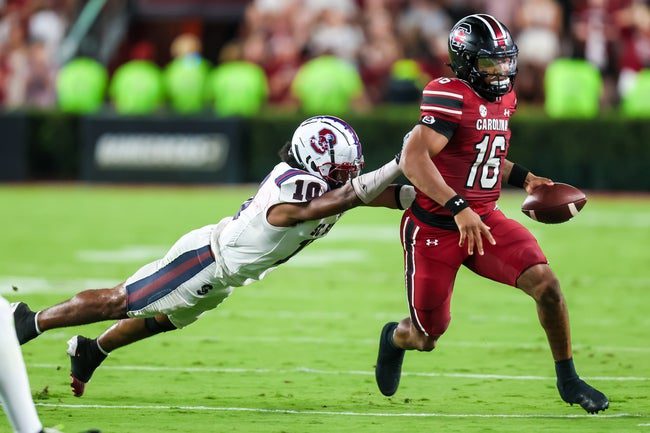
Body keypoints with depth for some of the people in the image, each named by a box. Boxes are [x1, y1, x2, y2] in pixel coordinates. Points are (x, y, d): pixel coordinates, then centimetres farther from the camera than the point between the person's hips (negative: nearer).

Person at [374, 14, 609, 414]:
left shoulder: (503, 101, 7)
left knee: (545, 282, -16)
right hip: (434, 229, -6)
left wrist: (523, 178, 11)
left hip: (484, 220, 6)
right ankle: (396, 338, 46)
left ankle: (568, 381, 0)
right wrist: (459, 208, -36)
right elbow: (413, 159, -30)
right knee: (426, 337, 6)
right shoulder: (450, 98, -20)